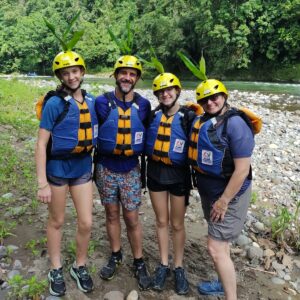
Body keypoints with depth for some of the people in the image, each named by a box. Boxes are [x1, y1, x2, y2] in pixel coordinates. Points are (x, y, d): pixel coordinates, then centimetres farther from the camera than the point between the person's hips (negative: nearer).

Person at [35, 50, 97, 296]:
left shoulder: (91, 101, 2)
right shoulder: (54, 103, -13)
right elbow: (41, 144, -13)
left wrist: (95, 165, 11)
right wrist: (42, 183, -16)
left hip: (83, 168, 4)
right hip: (57, 169, -4)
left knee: (86, 223, 6)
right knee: (57, 222, 12)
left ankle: (80, 267, 30)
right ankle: (56, 271, 32)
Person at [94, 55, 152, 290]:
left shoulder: (143, 105, -4)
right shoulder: (102, 102, -8)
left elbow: (148, 133, 7)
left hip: (131, 170, 0)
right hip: (106, 169, 1)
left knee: (132, 218, 6)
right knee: (112, 214, 14)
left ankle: (139, 262, 24)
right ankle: (116, 256, 35)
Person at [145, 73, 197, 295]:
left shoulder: (189, 117, -9)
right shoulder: (153, 115, 0)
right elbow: (146, 143, 8)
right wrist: (145, 169, 7)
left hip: (178, 175, -2)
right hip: (155, 173, 3)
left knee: (177, 224, 9)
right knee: (161, 221, 14)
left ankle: (179, 268, 27)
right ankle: (164, 264, 29)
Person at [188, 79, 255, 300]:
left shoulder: (235, 123, -21)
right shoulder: (203, 121, 2)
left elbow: (242, 169, -23)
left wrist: (224, 201, -20)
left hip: (229, 195, -8)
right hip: (208, 192, 8)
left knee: (216, 248, -7)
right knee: (220, 241, 21)